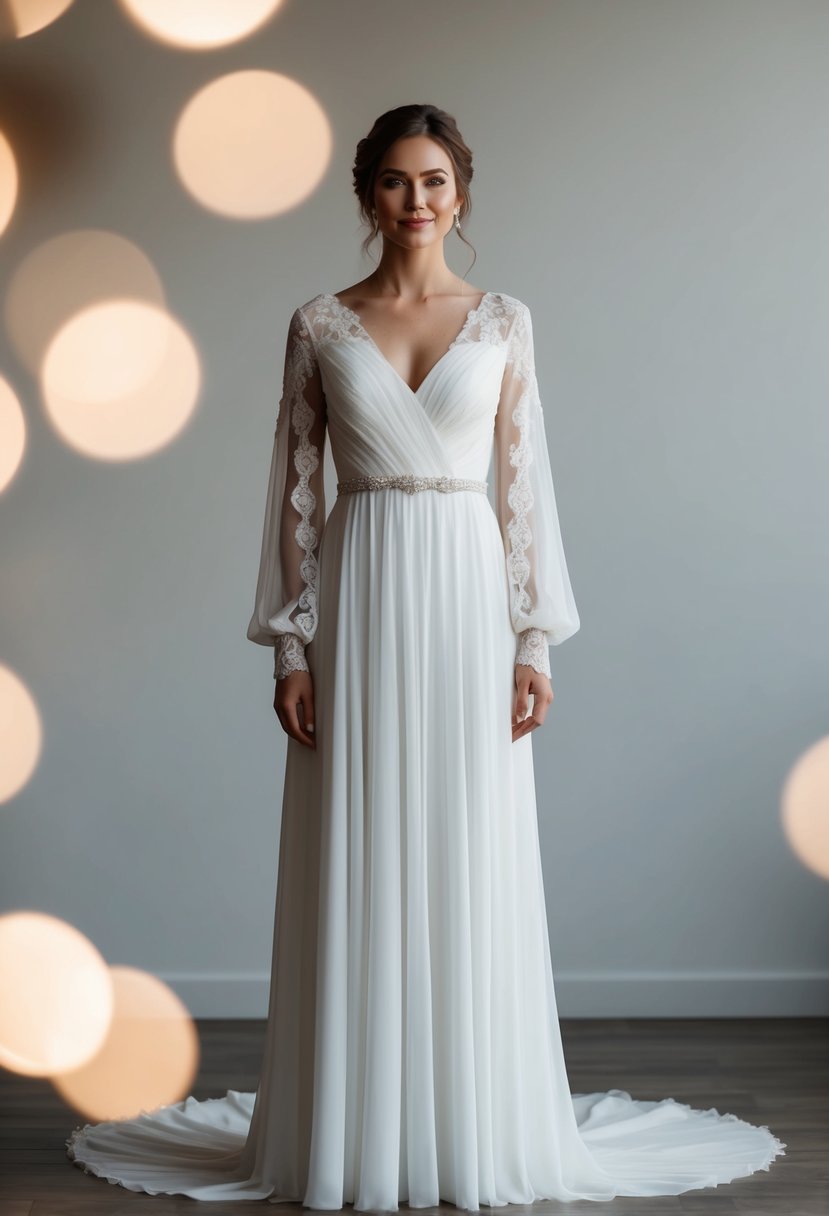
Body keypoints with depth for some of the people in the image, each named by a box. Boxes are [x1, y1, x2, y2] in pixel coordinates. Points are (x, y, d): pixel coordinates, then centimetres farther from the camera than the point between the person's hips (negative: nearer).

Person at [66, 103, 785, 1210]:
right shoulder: (319, 325, 5)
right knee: (359, 866, 2)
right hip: (360, 600, 0)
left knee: (471, 864, 3)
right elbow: (296, 488, 4)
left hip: (469, 593, 0)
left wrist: (534, 640, -2)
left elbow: (525, 483, 4)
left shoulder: (504, 321, 6)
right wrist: (290, 644, -2)